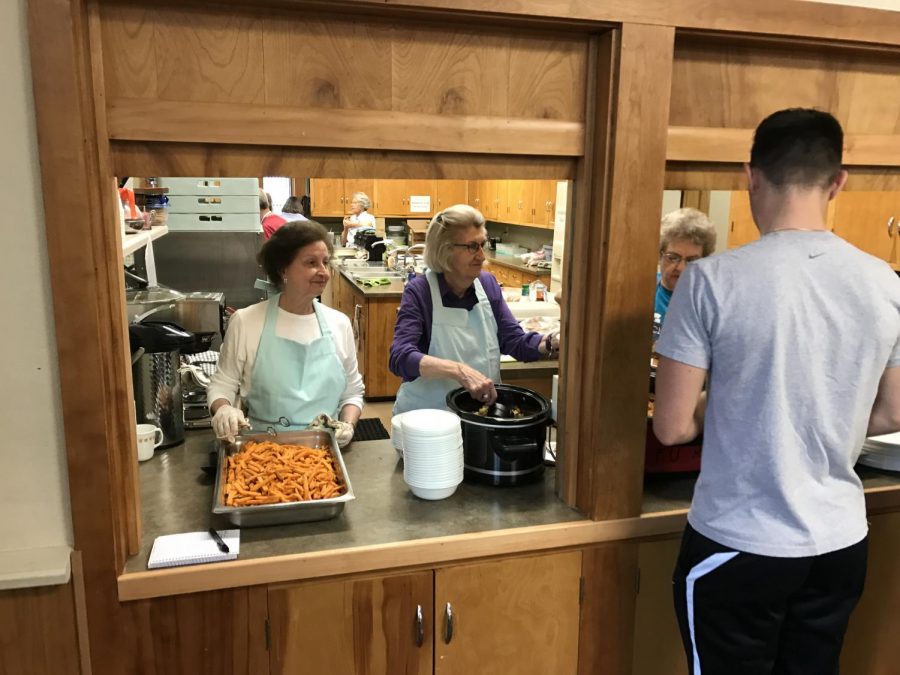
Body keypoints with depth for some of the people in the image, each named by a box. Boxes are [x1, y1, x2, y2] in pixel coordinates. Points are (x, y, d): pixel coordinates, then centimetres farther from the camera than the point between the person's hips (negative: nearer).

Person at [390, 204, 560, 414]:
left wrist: (552, 341, -16)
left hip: (482, 411, 4)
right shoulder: (419, 292, -12)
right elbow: (400, 357, -24)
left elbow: (514, 340, 3)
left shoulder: (488, 284, 2)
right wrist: (458, 370, -37)